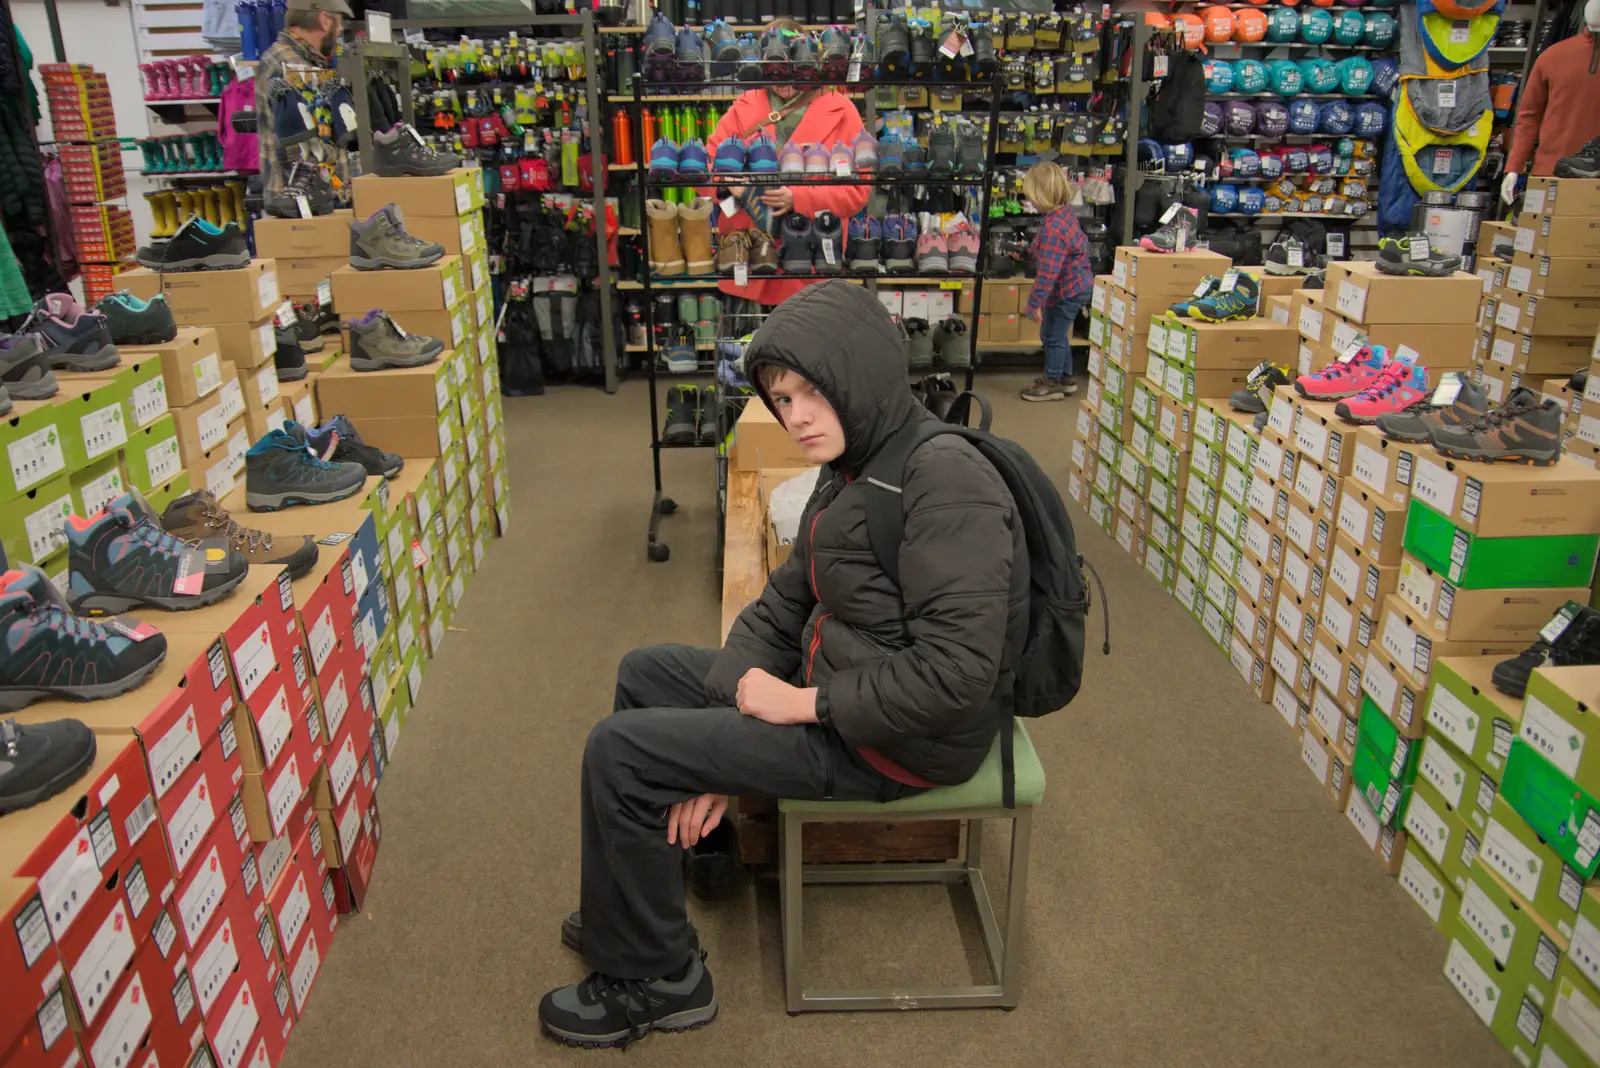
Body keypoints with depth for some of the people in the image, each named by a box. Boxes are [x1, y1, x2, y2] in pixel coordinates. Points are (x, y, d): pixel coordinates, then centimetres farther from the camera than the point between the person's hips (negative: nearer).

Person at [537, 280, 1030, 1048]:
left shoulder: (946, 482, -24)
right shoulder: (849, 471, 7)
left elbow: (957, 669, -30)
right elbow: (782, 606, 5)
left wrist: (806, 703, -20)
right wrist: (711, 757, -3)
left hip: (902, 742, -10)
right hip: (832, 684, 10)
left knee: (619, 752, -11)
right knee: (645, 673, 19)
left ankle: (655, 980, 11)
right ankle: (636, 899, 33)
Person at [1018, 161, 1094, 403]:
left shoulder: (1052, 229, -31)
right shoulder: (1066, 211, -2)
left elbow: (1048, 272, -30)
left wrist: (1035, 302, -24)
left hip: (1066, 291, -10)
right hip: (1079, 284, 10)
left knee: (1053, 335, 6)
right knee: (1057, 333, 22)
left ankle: (1053, 383, 22)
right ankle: (1065, 377, 36)